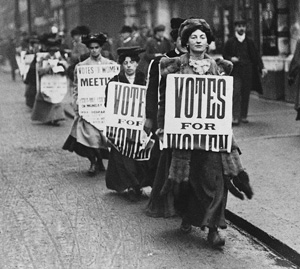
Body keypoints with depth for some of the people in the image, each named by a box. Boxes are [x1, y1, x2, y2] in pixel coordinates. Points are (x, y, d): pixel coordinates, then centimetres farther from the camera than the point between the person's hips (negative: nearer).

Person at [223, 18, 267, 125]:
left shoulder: (250, 42, 10)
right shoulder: (230, 42, 5)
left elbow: (256, 56, 10)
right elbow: (224, 55, 11)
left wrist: (262, 67, -2)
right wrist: (231, 59, -10)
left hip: (248, 71, 2)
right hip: (235, 71, -2)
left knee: (246, 94, 4)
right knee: (236, 94, -11)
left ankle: (244, 116, 14)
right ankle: (235, 117, -12)